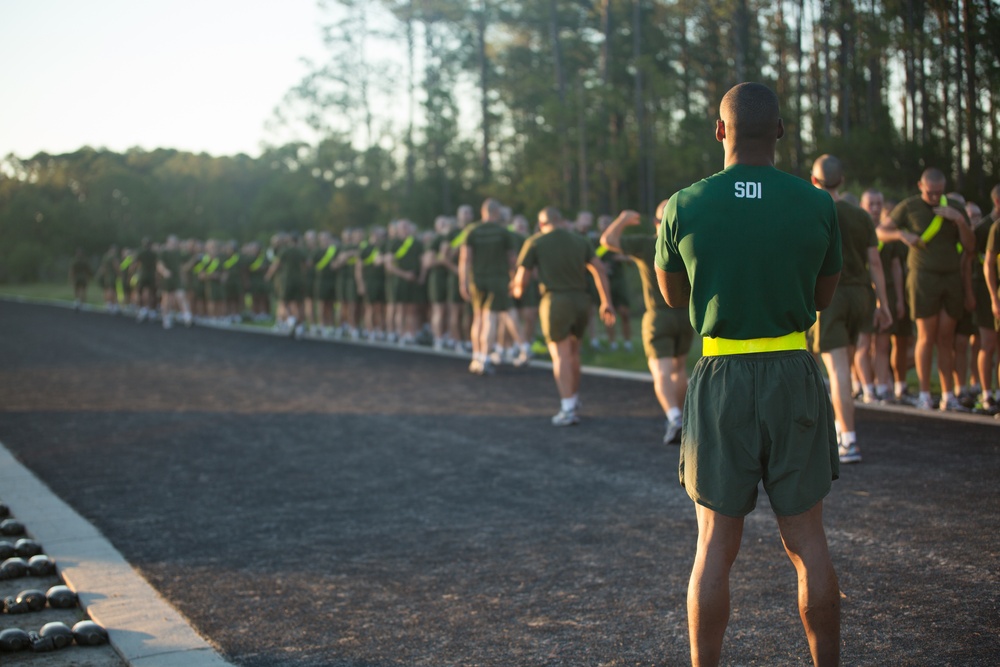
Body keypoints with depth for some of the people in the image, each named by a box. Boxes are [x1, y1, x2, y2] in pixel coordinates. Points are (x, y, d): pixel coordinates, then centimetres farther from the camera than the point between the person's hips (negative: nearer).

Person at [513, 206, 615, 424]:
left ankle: (568, 410, -16)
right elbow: (599, 269, 1)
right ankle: (573, 398, 32)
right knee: (572, 351, 21)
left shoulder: (534, 243, 3)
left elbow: (521, 280, 3)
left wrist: (517, 290, 26)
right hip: (581, 302, 4)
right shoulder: (580, 241, 12)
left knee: (560, 355, -5)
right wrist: (606, 302, 1)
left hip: (555, 302, -4)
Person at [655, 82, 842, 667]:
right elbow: (823, 296, 11)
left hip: (720, 380, -1)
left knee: (716, 546, 7)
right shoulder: (818, 205, -3)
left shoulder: (685, 206, -5)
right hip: (795, 377, 1)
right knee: (808, 542, 11)